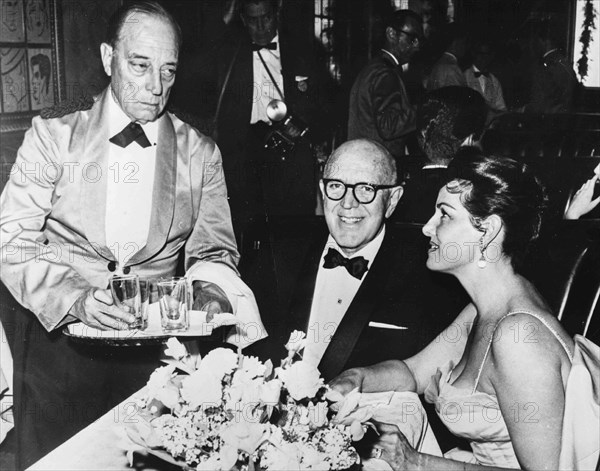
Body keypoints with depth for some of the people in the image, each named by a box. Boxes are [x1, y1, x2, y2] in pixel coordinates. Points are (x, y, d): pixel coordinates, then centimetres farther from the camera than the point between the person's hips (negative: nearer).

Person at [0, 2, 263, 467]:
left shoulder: (201, 154, 4)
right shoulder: (54, 133, 0)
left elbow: (214, 252, 7)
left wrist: (210, 293, -16)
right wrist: (74, 298, -21)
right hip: (58, 333, -1)